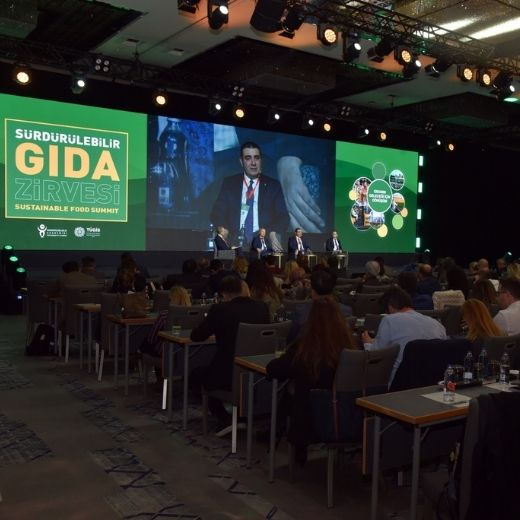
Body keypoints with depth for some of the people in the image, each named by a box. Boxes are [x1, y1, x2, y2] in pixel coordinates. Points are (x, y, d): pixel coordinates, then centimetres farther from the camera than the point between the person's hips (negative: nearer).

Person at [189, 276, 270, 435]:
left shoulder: (219, 309, -12)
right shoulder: (262, 308, 1)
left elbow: (196, 336, -2)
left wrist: (211, 324, 17)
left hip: (228, 375, -6)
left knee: (195, 375, 24)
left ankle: (224, 419, 11)